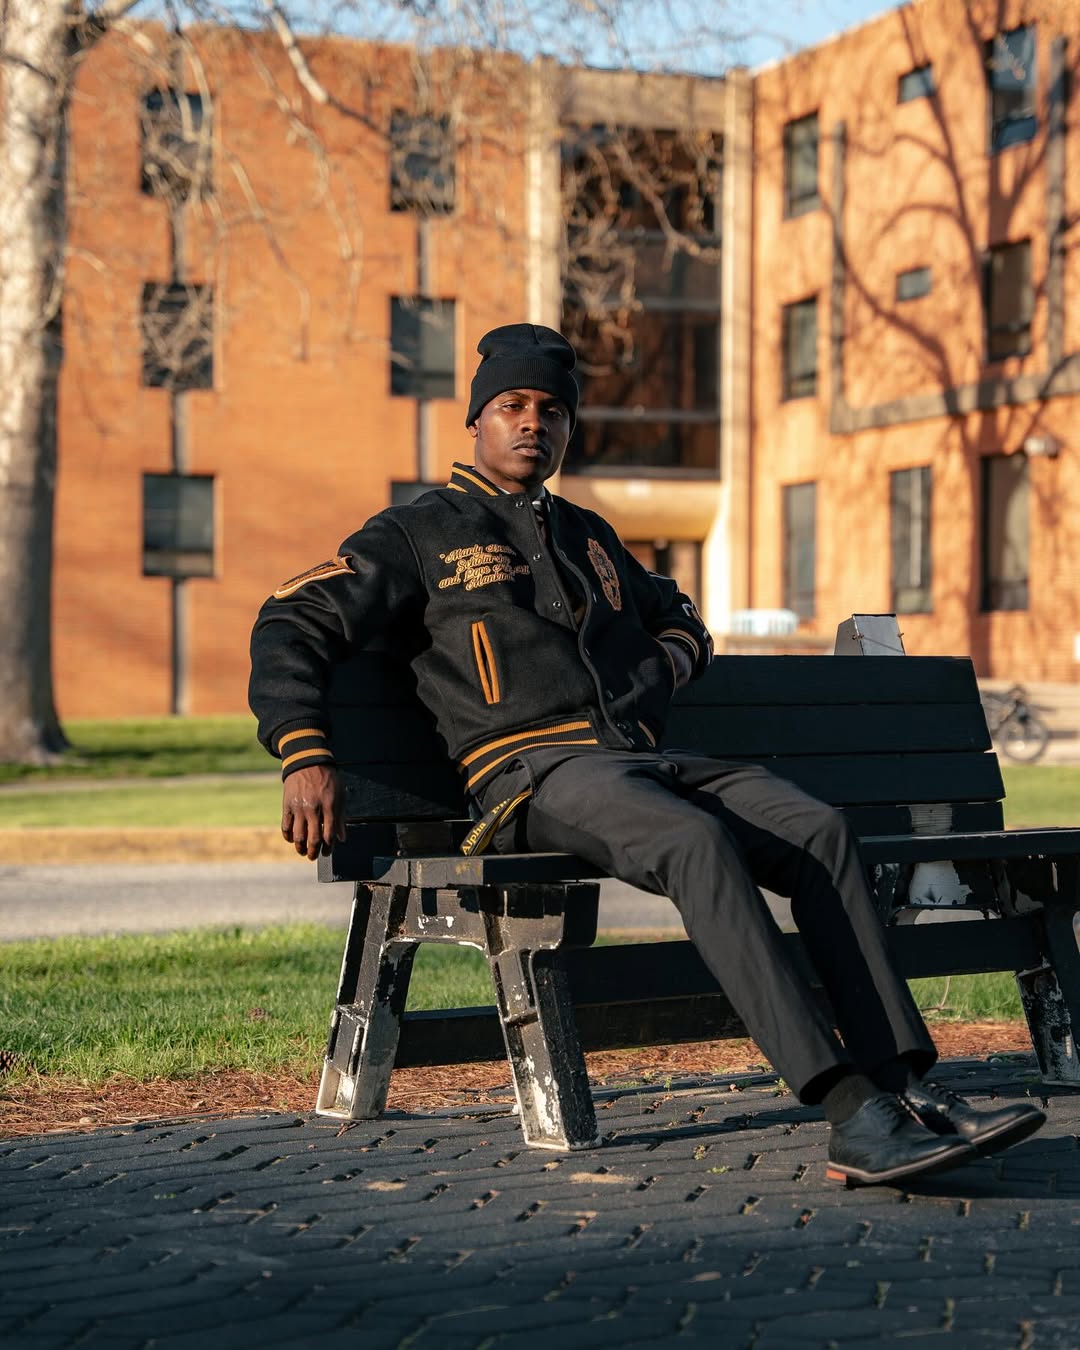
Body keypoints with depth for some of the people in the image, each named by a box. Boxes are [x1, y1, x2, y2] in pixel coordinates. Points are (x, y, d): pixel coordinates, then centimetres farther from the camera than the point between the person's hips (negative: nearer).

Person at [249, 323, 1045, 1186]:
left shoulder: (588, 535, 30)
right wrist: (305, 757, -12)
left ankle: (909, 1088, -31)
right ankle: (853, 1119, -44)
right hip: (536, 772, -6)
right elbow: (292, 625, 4)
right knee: (699, 841, -36)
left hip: (648, 757, 6)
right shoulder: (420, 534, 13)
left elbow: (682, 623, 44)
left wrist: (651, 678, 19)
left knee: (821, 829, -21)